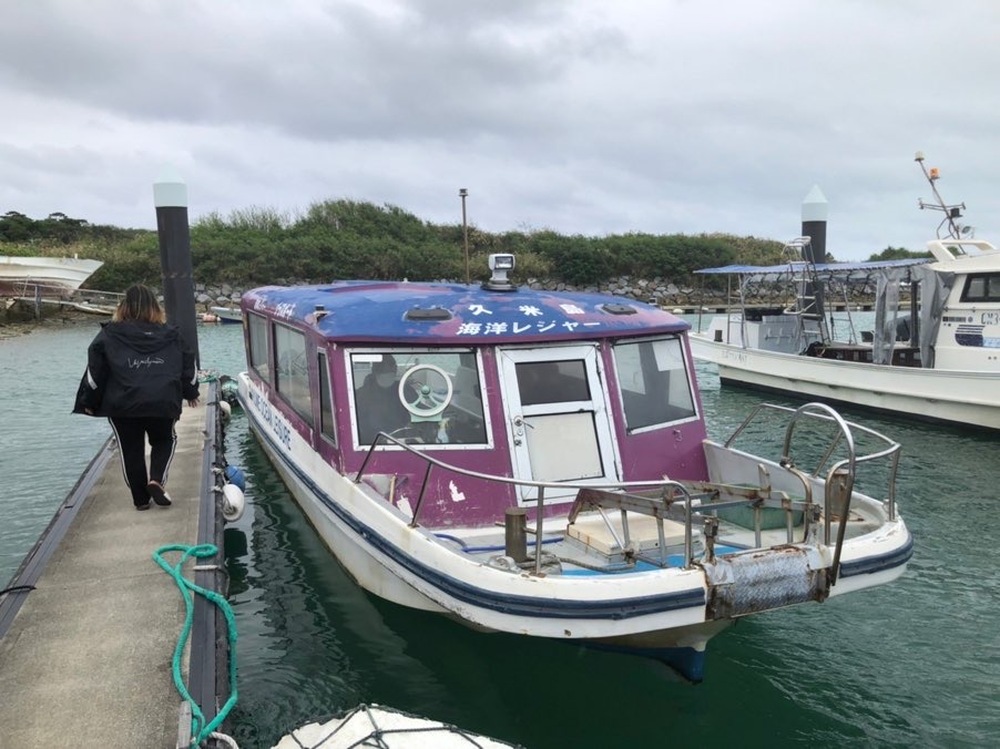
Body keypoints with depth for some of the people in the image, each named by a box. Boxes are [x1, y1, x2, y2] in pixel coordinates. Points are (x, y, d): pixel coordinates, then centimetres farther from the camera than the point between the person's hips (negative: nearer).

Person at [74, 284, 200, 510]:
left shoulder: (109, 335, 3)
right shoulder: (171, 334, 7)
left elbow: (95, 372, 2)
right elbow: (188, 367, 13)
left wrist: (90, 402, 12)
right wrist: (191, 393, 27)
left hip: (123, 406, -1)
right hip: (163, 403, 1)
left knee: (131, 450, 13)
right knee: (165, 440, 23)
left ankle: (141, 499, 18)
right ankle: (156, 480, 1)